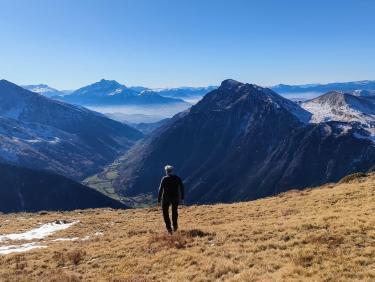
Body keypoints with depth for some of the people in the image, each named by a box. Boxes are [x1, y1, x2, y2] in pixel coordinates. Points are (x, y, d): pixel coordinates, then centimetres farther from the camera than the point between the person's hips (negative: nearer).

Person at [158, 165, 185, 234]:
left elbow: (160, 189, -12)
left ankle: (169, 228, 4)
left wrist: (159, 199, -6)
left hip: (166, 198, -3)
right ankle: (175, 225, 30)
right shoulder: (177, 178, -1)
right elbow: (182, 188, -1)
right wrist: (182, 198, 7)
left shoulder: (164, 179, -9)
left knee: (165, 213, 12)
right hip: (176, 198, 3)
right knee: (174, 211, 25)